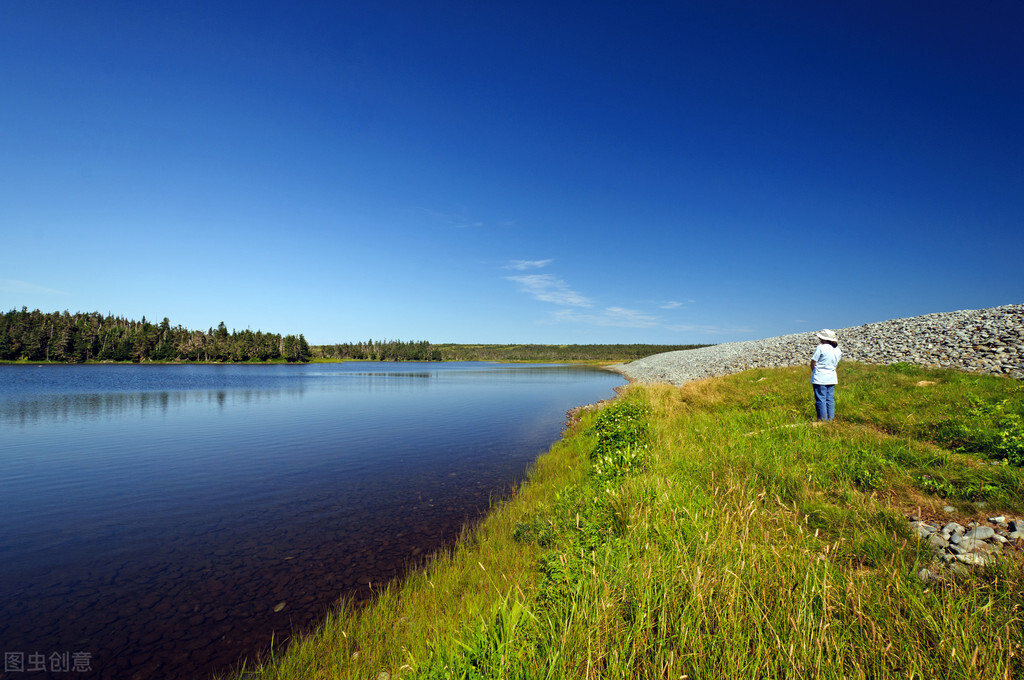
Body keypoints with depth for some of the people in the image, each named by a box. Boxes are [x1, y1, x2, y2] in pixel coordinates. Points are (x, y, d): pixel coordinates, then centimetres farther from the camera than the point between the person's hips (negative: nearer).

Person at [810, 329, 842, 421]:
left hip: (819, 378, -6)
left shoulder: (821, 348, -14)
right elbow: (836, 364, 16)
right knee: (830, 399, 12)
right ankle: (830, 419, 15)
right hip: (832, 378, 6)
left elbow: (813, 363, -10)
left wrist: (813, 372, 6)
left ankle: (822, 420, 2)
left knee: (821, 399, -1)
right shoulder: (838, 350, 7)